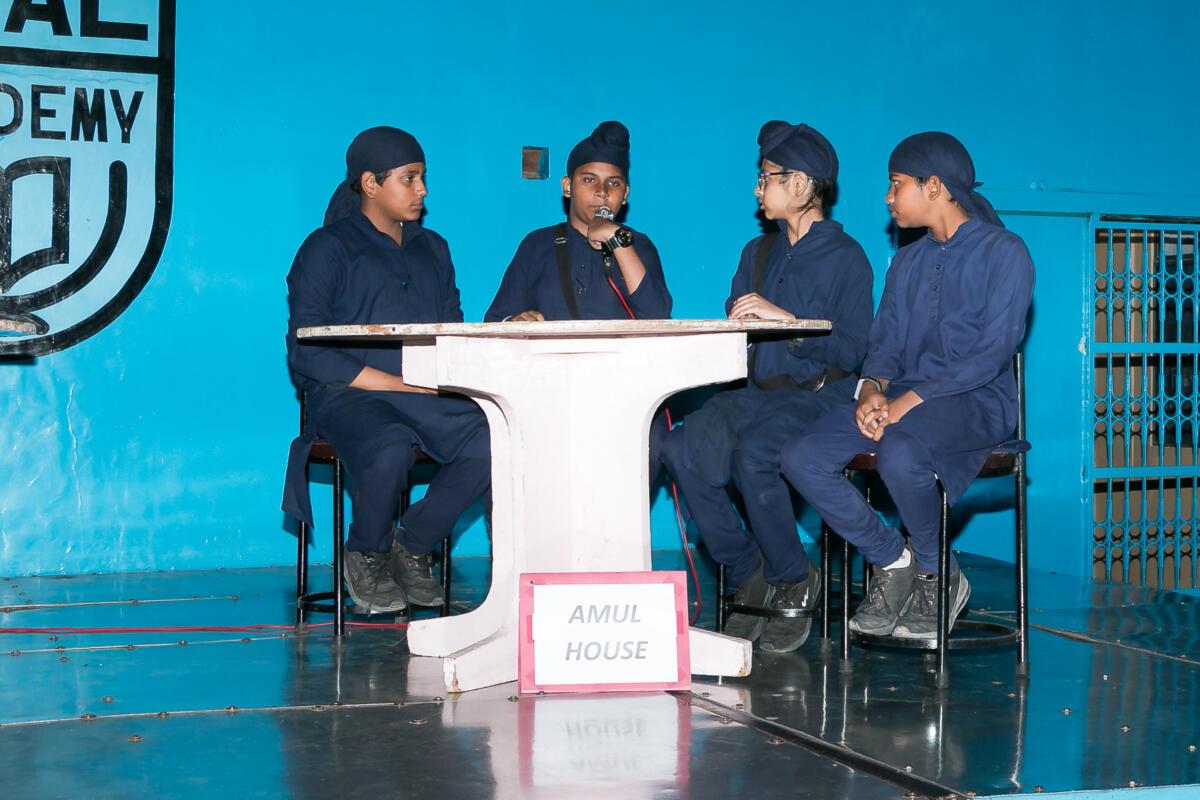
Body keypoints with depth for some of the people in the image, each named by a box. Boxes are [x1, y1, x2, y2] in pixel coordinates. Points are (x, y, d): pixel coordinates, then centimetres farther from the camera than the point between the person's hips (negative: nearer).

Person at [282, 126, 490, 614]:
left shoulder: (432, 249, 22)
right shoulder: (327, 249, 3)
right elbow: (307, 351, -7)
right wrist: (399, 384, -15)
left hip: (430, 397, 5)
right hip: (349, 396, -5)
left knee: (492, 438, -25)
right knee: (389, 447, -37)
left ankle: (413, 544, -4)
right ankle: (366, 555, -6)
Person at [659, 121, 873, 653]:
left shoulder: (845, 258, 0)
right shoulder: (758, 253, 21)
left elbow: (851, 352, -10)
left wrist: (786, 319, -17)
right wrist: (737, 322, -5)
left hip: (818, 395, -6)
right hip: (755, 391, 6)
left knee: (753, 452, -35)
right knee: (682, 448, -23)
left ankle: (794, 581, -12)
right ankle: (750, 578, -10)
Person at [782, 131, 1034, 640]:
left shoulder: (1003, 251, -4)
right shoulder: (907, 262, 20)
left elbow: (992, 351, -14)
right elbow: (885, 340, 15)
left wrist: (910, 401, -22)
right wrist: (872, 387, -9)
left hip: (977, 402, -7)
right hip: (902, 399, 7)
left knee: (898, 453, -39)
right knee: (802, 458, -17)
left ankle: (935, 574, -12)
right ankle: (891, 560, -1)